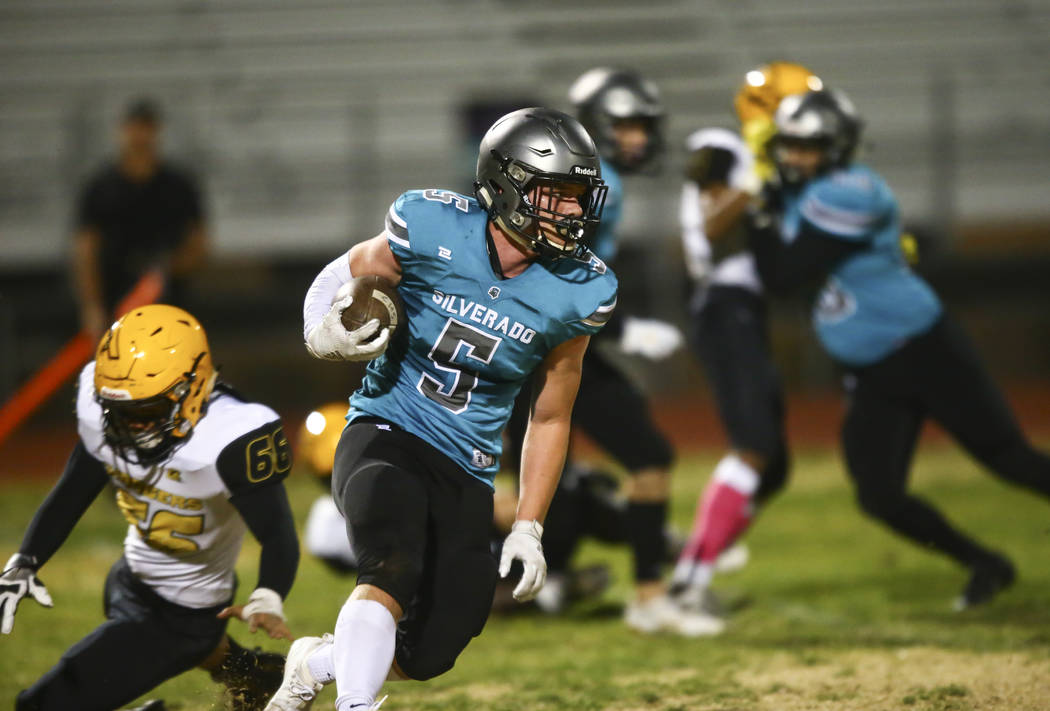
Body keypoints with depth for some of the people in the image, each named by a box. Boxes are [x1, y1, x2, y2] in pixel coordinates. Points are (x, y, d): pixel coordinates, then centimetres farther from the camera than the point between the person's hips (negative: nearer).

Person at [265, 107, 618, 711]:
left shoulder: (577, 293, -4)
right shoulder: (432, 231, -12)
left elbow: (550, 419, 9)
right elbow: (344, 276, 7)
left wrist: (529, 529, 8)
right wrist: (326, 333, -16)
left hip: (467, 474, 4)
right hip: (386, 435, -4)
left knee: (430, 652, -1)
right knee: (395, 568, -34)